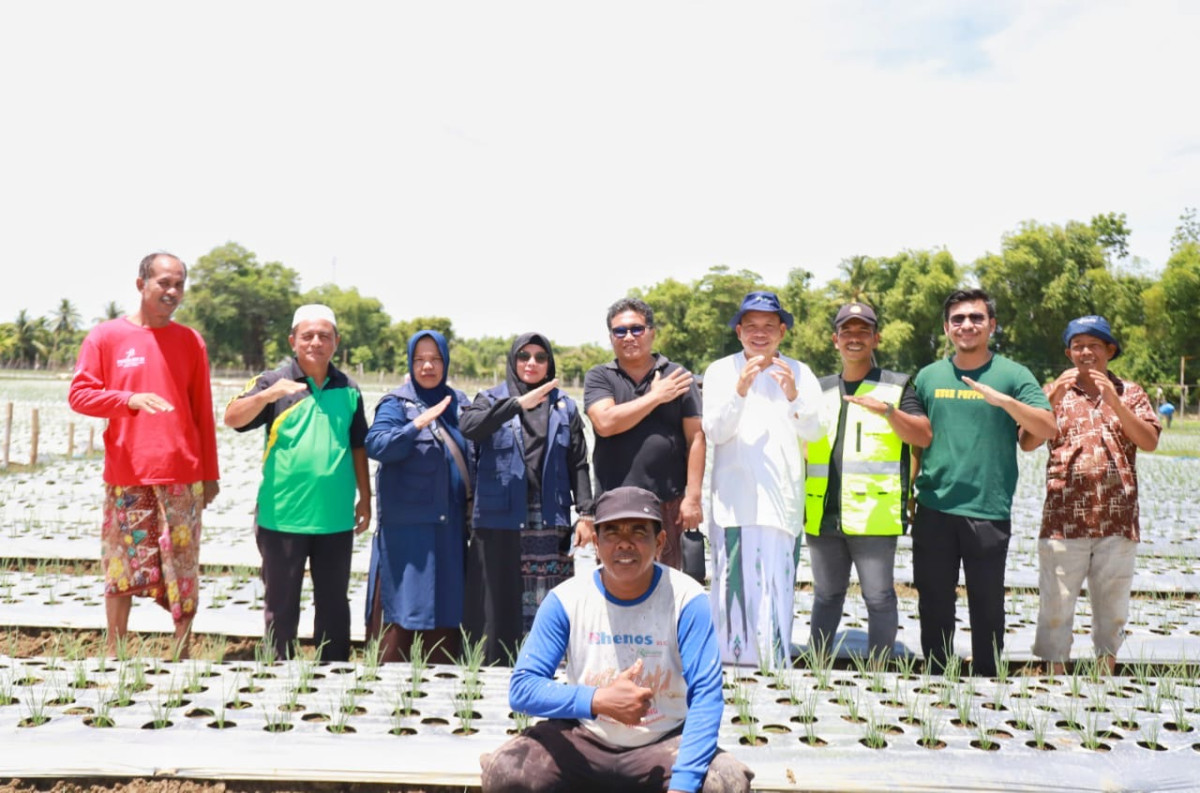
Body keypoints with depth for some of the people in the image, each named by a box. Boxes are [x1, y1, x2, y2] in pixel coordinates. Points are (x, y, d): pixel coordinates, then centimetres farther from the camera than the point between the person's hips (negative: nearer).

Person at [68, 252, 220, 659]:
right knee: (121, 569, 5)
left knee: (184, 571, 3)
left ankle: (182, 657, 13)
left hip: (183, 477, 1)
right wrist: (130, 400, -19)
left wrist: (210, 474, 8)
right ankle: (114, 657, 18)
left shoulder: (190, 341, 8)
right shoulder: (106, 336, 3)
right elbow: (79, 394, -2)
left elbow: (203, 413, 9)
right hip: (125, 477, -1)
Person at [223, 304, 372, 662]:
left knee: (334, 603, 13)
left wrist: (365, 498, 13)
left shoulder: (349, 390, 8)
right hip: (283, 517, -3)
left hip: (335, 518, 3)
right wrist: (266, 395, -32)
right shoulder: (274, 381, -2)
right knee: (281, 604, 8)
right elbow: (232, 418, -15)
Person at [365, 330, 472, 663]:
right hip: (406, 526, -5)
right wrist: (416, 425, -29)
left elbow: (471, 455, 21)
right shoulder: (396, 404, -2)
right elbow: (375, 445, -18)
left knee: (445, 609, 9)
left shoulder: (458, 402, 12)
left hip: (449, 526, 5)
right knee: (400, 611, -2)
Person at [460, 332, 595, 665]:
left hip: (549, 522, 1)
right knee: (499, 602, -1)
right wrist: (518, 403, -21)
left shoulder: (564, 407, 12)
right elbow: (467, 426, -15)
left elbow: (579, 465, 10)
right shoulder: (492, 399, 7)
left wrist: (586, 513, 1)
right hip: (500, 518, -1)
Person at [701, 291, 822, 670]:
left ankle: (776, 665, 8)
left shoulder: (800, 374, 10)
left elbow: (813, 433, 0)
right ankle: (732, 662, 4)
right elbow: (714, 432, -3)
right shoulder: (720, 371, 7)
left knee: (778, 589, 0)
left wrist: (794, 397, -18)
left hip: (784, 500, 1)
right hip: (735, 500, -1)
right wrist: (740, 391, -18)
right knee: (736, 586, -5)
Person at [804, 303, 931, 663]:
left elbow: (924, 437, -6)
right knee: (826, 595, 14)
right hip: (823, 513, 5)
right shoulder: (820, 390, 19)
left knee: (879, 597, -1)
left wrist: (886, 410, -19)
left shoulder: (897, 386, 5)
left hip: (873, 514, -4)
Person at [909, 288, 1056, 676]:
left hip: (989, 512, -2)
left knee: (987, 607, 8)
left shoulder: (1013, 375, 1)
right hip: (933, 510, 2)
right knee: (934, 606, 11)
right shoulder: (928, 376, 9)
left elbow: (1048, 429, -9)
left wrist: (1003, 400, -24)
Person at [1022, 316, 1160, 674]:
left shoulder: (1130, 393, 10)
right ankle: (1055, 673, 9)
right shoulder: (1055, 392, 9)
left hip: (1117, 520, 1)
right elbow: (1027, 442, -3)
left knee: (1112, 604, 9)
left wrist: (1114, 401, -13)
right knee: (1055, 603, 0)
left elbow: (1150, 442, -4)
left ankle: (1107, 669, 22)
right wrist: (1053, 399, -15)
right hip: (1063, 520, -1)